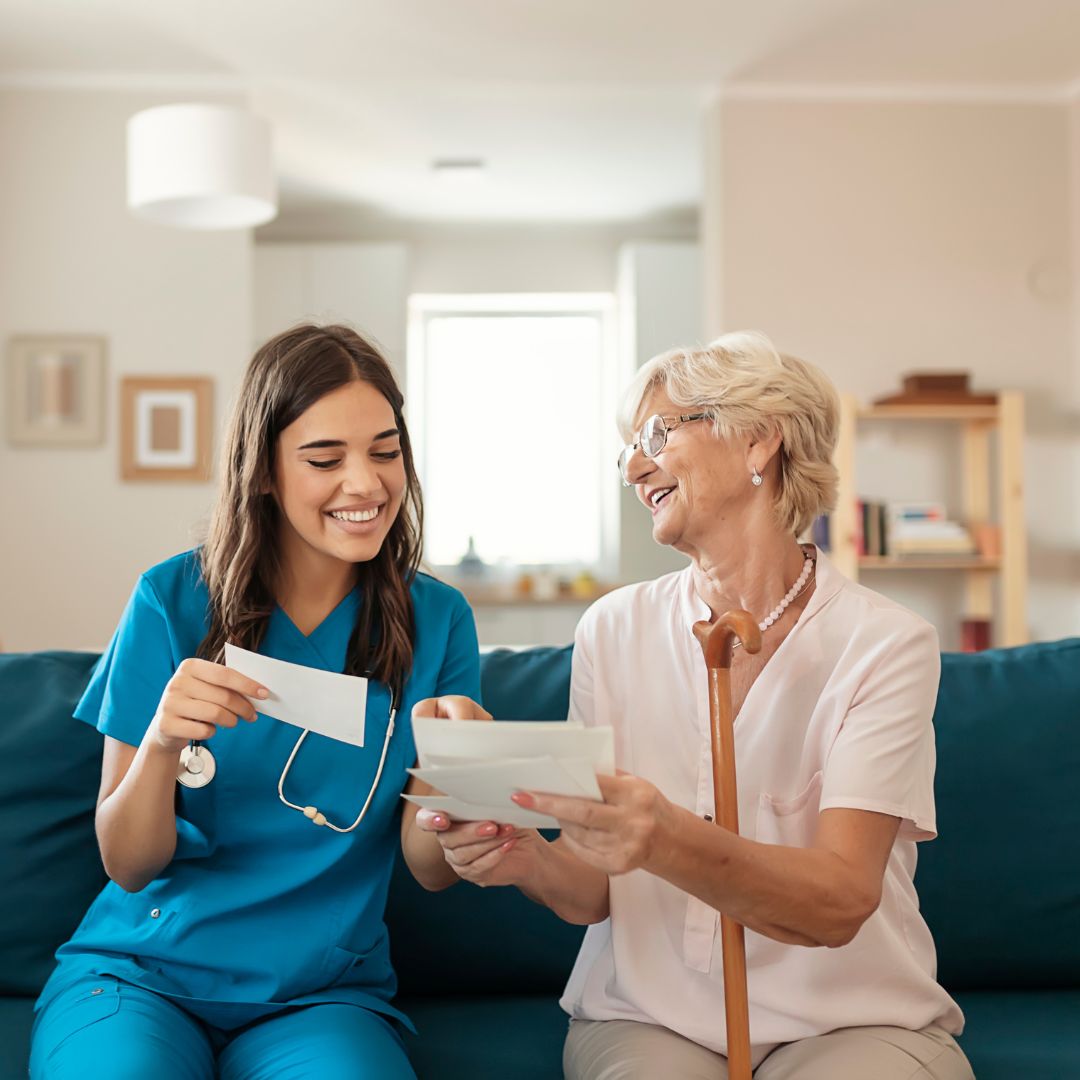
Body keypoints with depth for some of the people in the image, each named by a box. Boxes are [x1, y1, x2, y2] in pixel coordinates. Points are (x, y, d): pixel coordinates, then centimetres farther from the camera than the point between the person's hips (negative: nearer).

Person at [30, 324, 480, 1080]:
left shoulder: (437, 620, -2)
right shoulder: (174, 600, -5)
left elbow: (430, 868, -3)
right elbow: (128, 866, -3)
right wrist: (161, 743, -23)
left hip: (325, 992, 0)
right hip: (141, 968, 0)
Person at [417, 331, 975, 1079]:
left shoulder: (884, 644, -8)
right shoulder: (614, 630, 1)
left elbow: (840, 902, -18)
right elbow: (595, 896, 0)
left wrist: (668, 841, -36)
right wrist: (530, 862, -23)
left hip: (853, 1020, -1)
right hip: (651, 1015, 2)